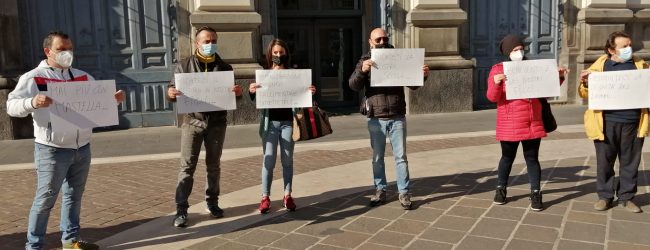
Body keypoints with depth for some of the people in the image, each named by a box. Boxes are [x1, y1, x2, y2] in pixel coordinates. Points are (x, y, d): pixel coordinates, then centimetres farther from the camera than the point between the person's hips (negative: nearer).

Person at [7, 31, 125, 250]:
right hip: (52, 150, -5)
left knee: (74, 195, 14)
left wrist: (114, 98, -7)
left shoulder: (82, 77, 11)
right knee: (45, 199, 1)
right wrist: (32, 102, -34)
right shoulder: (33, 78, -5)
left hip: (82, 148, 6)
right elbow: (12, 106, -13)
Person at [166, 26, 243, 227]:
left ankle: (212, 202, 25)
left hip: (216, 122, 2)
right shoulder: (185, 66, 3)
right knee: (187, 166, -3)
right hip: (192, 122, -2)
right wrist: (171, 93, -24)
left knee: (213, 165, 11)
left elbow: (232, 94, 9)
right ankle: (181, 209, 2)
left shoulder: (224, 67, 8)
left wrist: (238, 92, -16)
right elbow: (172, 90, 1)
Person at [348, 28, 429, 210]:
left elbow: (413, 85, 6)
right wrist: (362, 71, -30)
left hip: (397, 118, 0)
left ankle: (404, 193, 10)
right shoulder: (365, 62, 4)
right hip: (376, 119, 0)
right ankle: (380, 191, 21)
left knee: (401, 157, 3)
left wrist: (422, 76, -17)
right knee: (377, 158, 10)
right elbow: (354, 85, -10)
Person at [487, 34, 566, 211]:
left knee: (532, 158, 6)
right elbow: (492, 97, -10)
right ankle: (501, 189, 27)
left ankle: (535, 194, 11)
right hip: (509, 125, -2)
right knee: (507, 158, 11)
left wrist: (558, 77, 0)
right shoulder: (498, 70, -3)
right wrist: (496, 83, -29)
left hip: (533, 124, 3)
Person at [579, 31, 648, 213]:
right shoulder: (600, 66, 6)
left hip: (633, 122, 2)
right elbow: (585, 94, 8)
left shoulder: (641, 66, 12)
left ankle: (626, 197, 21)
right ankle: (605, 196, 18)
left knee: (630, 162, 9)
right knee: (604, 161, 6)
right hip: (607, 122, -1)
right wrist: (585, 83, -14)